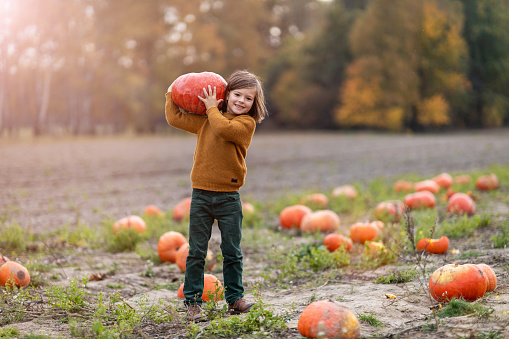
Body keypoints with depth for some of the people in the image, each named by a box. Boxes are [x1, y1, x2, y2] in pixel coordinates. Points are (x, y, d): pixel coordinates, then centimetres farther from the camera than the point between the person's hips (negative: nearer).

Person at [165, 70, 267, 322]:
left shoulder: (247, 123, -3)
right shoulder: (205, 119, 11)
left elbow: (224, 129, -22)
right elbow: (175, 118, 19)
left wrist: (212, 108, -8)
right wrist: (172, 95, 16)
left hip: (228, 197, -2)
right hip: (201, 195, 3)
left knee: (232, 252, 6)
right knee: (196, 252, 3)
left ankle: (234, 298, 19)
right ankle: (193, 302, 9)